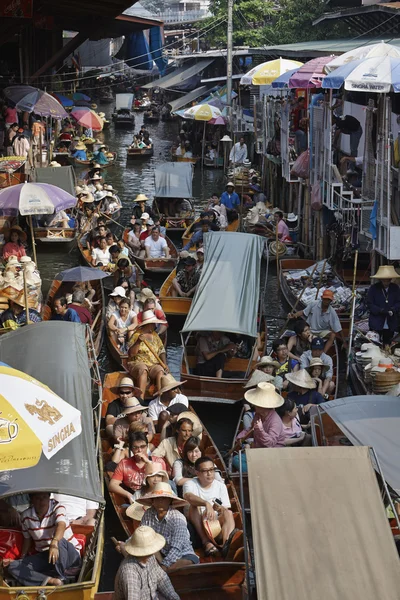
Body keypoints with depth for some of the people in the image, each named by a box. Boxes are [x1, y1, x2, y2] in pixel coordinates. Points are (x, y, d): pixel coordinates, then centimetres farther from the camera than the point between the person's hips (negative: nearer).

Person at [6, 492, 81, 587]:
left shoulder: (57, 507, -14)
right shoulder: (26, 516, -2)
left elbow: (61, 524, -35)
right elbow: (27, 539, 14)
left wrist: (54, 543, -53)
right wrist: (22, 559, 10)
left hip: (69, 553, -4)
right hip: (44, 556, 4)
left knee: (60, 541, -39)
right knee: (13, 567, -17)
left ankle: (60, 578, -24)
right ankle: (51, 580, -36)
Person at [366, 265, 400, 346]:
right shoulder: (373, 288, -5)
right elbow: (369, 304, -5)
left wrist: (393, 310, -16)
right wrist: (381, 311, -19)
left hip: (391, 323, 2)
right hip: (376, 323, -2)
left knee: (387, 344, 10)